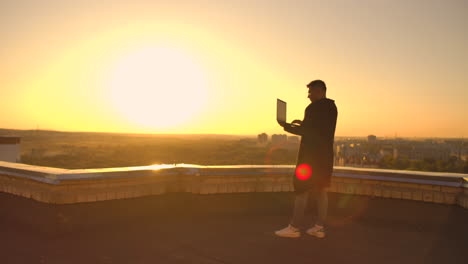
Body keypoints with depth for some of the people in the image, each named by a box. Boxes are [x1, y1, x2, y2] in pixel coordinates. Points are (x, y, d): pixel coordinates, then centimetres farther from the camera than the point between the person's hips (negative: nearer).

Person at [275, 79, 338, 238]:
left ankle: (294, 228, 1)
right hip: (326, 155, 9)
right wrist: (303, 124, 17)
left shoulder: (314, 108, -15)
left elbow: (305, 131, -16)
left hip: (311, 155, -9)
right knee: (321, 190, 10)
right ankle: (319, 228, 14)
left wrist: (286, 126, -5)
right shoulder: (332, 107, 12)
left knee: (302, 190, -3)